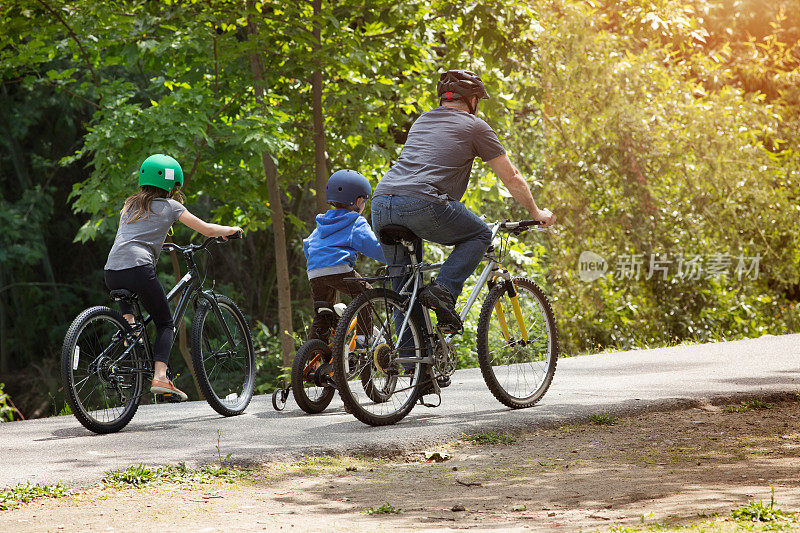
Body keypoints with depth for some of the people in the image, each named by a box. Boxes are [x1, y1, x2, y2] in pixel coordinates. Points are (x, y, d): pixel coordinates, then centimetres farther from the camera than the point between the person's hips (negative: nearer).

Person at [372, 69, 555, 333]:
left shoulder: (422, 120, 31)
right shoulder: (475, 126, 13)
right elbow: (511, 178, 17)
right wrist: (536, 213, 32)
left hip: (380, 205, 6)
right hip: (421, 205, -6)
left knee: (403, 289, 16)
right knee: (480, 235, 17)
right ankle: (443, 290, -2)